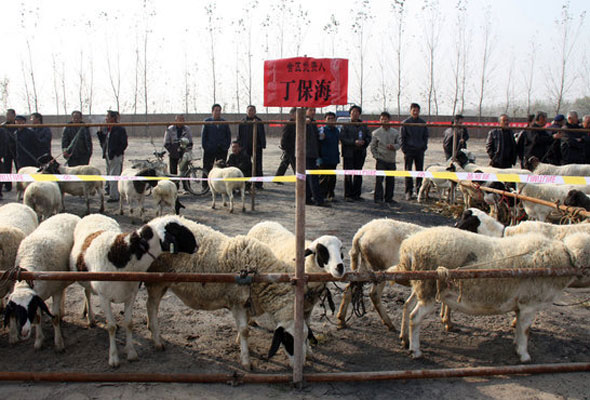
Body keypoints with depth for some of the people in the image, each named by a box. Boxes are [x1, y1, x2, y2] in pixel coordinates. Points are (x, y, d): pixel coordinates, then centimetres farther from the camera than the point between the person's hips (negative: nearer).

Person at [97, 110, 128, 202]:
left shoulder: (120, 129, -9)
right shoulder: (106, 129, 13)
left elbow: (124, 144, -11)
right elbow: (103, 143, 16)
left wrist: (114, 152, -14)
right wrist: (100, 132, 4)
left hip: (116, 156, -8)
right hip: (108, 156, 8)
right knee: (109, 175, 12)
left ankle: (114, 196, -1)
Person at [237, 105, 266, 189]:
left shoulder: (258, 121, 3)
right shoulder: (243, 122, 8)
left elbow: (262, 134, 2)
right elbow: (239, 135, 11)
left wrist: (263, 144, -7)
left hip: (257, 146, -2)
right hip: (245, 147, 2)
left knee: (258, 166, 2)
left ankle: (258, 184, 8)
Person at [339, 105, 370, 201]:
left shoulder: (363, 126, 13)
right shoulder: (346, 126, 0)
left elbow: (369, 137, 13)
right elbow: (342, 139, -9)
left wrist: (364, 142, -9)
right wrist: (354, 142, -18)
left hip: (360, 153, 4)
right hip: (349, 153, -4)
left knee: (358, 175, 8)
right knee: (348, 175, -2)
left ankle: (356, 194, 15)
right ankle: (348, 195, 4)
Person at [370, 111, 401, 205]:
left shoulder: (395, 132, 8)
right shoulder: (376, 133, 2)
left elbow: (399, 143, 9)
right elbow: (373, 147, 5)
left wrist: (394, 146, -12)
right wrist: (376, 156, -5)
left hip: (391, 160, 3)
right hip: (381, 160, -3)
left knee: (391, 180, 7)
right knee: (379, 179, -8)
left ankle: (389, 198, 18)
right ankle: (378, 198, 0)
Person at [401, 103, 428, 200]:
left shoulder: (423, 123, 8)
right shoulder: (405, 122, -1)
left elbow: (426, 136, 16)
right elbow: (402, 137, 1)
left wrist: (424, 147, 6)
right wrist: (404, 149, -5)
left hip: (420, 150, 3)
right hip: (409, 150, -3)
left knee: (420, 171, 7)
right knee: (408, 171, -3)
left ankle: (419, 191, 15)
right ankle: (409, 192, 0)